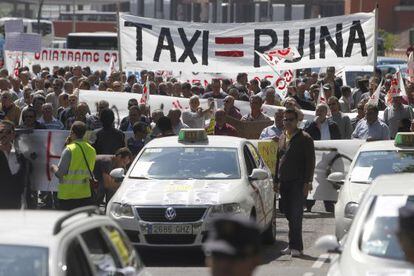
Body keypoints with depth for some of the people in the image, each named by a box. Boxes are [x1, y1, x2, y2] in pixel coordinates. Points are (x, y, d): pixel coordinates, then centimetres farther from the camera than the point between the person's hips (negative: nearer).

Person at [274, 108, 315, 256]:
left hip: (298, 182, -6)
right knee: (289, 214, 8)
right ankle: (293, 246, 14)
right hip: (284, 182, 6)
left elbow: (310, 161, -6)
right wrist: (276, 180, 17)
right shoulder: (282, 138, 17)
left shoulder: (305, 138, -3)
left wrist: (307, 182, -13)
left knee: (295, 215, -10)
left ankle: (296, 246, -9)